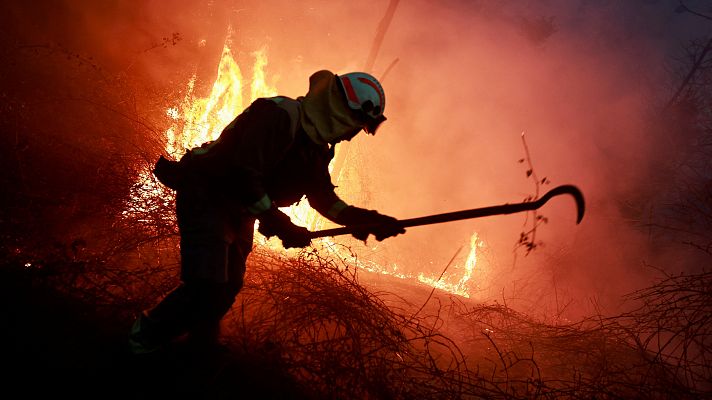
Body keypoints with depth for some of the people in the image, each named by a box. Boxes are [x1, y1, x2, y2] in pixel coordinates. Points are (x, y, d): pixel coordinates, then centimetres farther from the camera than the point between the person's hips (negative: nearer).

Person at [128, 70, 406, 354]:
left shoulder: (316, 148, 5)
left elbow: (324, 198, 11)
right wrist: (281, 225, -28)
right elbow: (243, 175, -33)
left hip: (238, 212, 9)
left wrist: (366, 220, -4)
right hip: (205, 198, -9)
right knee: (207, 286, -17)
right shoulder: (278, 115, -25)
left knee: (227, 287, 13)